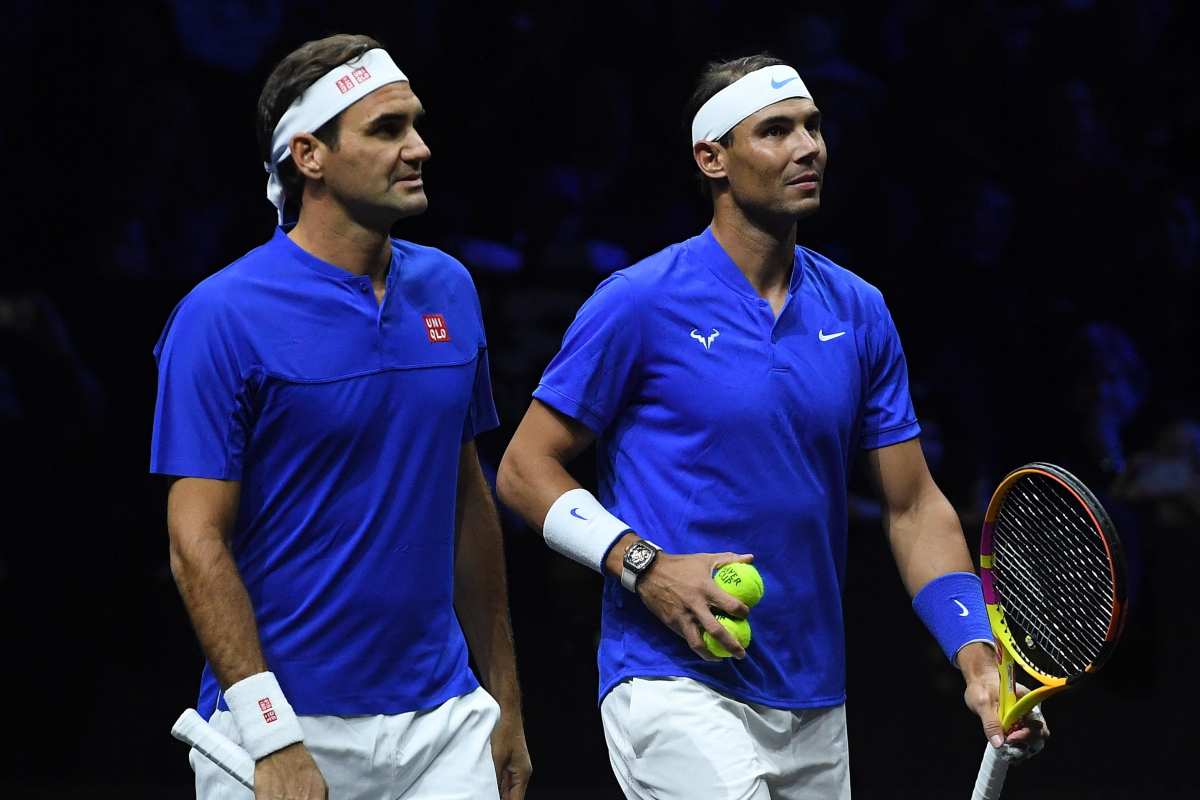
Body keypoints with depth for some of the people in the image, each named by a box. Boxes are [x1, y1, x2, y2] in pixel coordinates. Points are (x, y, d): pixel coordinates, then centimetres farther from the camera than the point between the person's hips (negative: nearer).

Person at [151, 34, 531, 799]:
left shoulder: (448, 290, 8)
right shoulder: (222, 317, -10)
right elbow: (197, 542, -12)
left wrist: (504, 699, 13)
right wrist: (272, 737, -18)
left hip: (443, 720, 4)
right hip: (290, 732, -4)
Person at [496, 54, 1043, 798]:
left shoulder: (858, 312, 8)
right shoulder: (641, 303, -7)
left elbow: (913, 503, 9)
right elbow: (525, 469, -3)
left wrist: (977, 655, -4)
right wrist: (643, 564, -16)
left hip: (815, 709, 6)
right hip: (677, 691, -6)